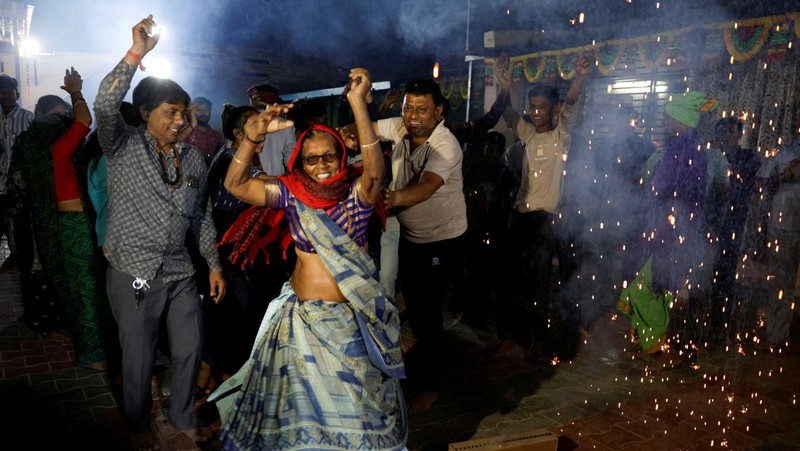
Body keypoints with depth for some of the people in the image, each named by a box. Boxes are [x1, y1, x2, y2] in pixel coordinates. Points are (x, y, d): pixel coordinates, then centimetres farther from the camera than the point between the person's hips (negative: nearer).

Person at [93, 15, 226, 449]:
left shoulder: (193, 157, 6)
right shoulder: (124, 146, -7)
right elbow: (105, 106, -28)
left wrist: (214, 263, 11)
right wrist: (135, 54, -31)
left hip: (180, 273, 4)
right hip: (134, 274, -4)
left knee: (189, 351, 14)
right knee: (139, 359, 10)